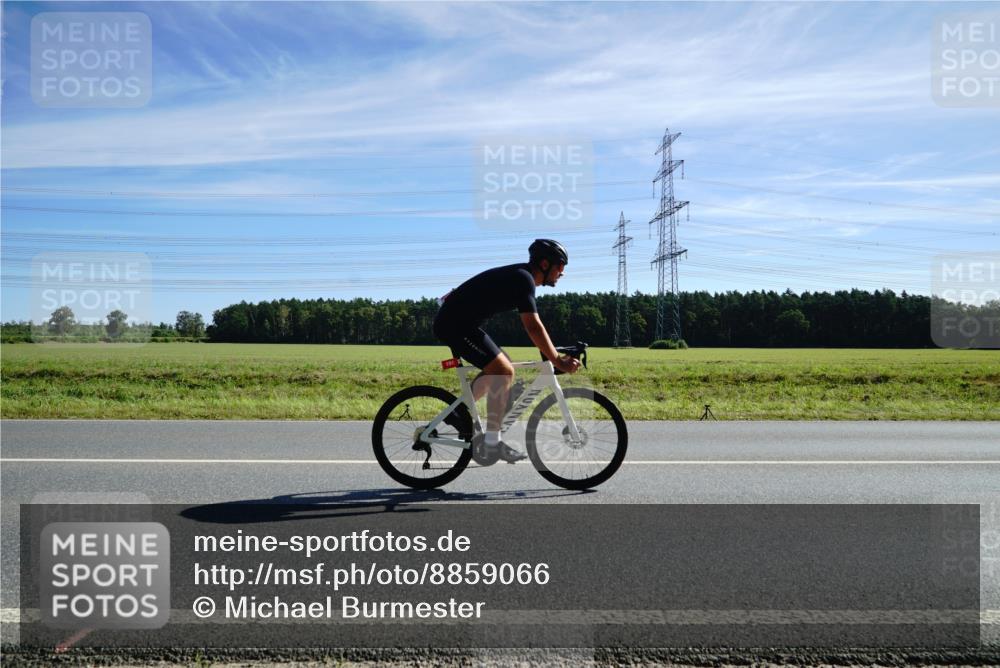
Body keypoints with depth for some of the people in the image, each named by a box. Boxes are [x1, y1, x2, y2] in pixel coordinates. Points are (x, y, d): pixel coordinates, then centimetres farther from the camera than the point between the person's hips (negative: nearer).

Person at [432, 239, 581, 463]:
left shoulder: (520, 276, 13)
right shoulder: (523, 279, -17)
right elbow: (533, 327, -24)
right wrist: (558, 362, -24)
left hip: (453, 322, 10)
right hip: (457, 325, -10)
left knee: (497, 369, 18)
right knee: (504, 372, -13)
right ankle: (492, 442, -8)